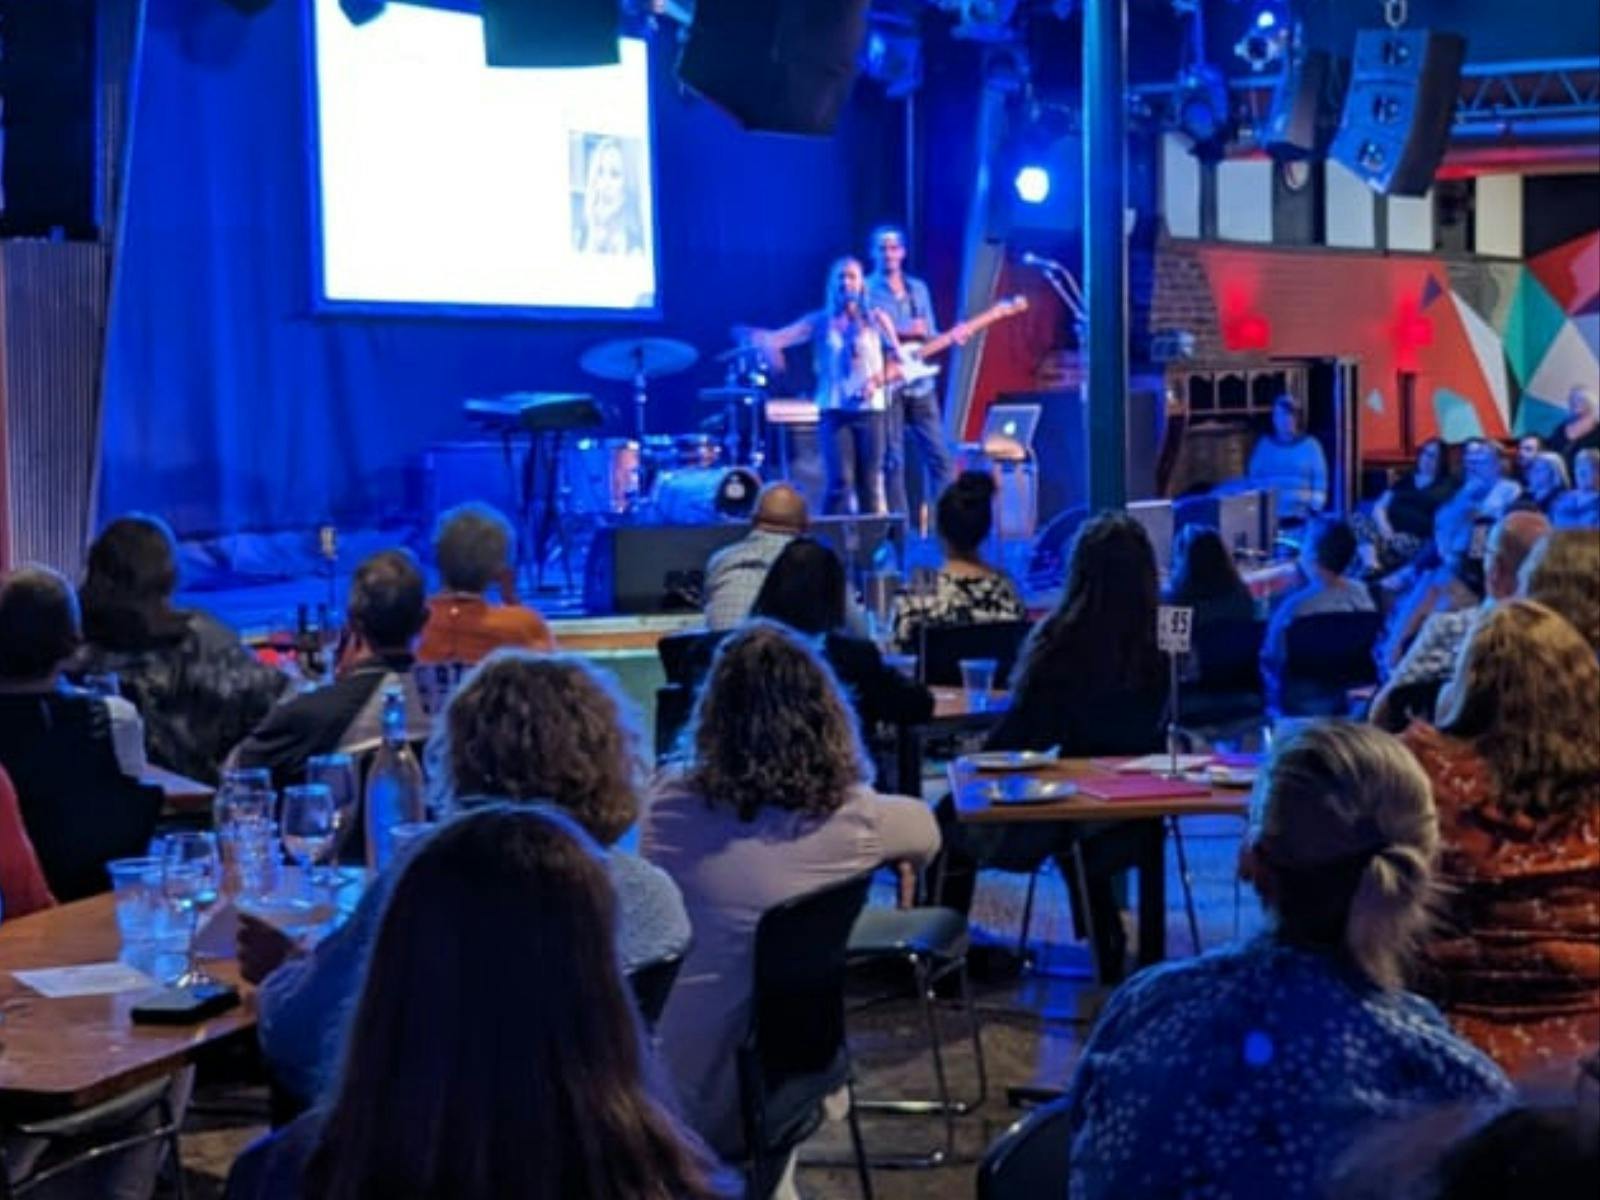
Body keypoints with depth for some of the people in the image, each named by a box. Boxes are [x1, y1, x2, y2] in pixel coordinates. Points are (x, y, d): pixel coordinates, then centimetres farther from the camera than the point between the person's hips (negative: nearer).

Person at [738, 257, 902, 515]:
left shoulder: (877, 319, 8)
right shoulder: (820, 322, 6)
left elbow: (897, 361, 5)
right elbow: (776, 338, -4)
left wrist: (877, 382, -13)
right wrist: (756, 338, -27)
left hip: (870, 409, 1)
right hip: (833, 409, -1)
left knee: (869, 483, 2)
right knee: (840, 482, -11)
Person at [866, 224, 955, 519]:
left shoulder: (919, 289, 17)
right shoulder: (865, 289, 0)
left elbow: (929, 335, 18)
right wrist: (900, 333, -18)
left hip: (920, 384, 5)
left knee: (940, 457, 0)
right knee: (892, 461, -3)